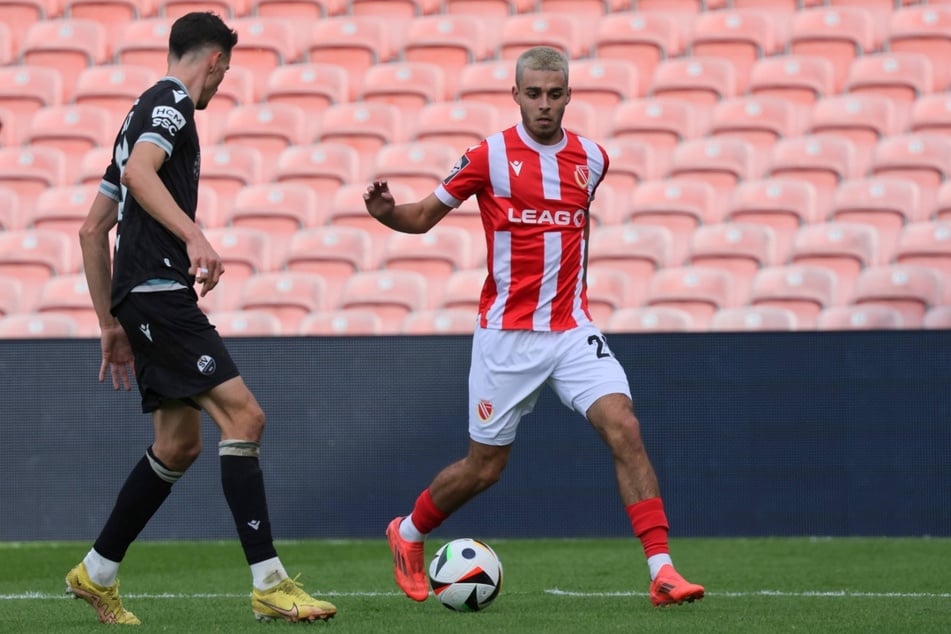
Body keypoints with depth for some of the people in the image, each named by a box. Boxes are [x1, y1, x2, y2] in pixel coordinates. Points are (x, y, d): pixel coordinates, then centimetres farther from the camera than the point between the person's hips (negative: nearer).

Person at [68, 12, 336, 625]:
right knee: (244, 416, -15)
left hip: (143, 300, 10)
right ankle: (269, 583, -18)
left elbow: (93, 229, 25)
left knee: (180, 444, 14)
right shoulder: (171, 103, -4)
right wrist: (195, 236, -37)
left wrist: (111, 323, 25)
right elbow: (139, 172, -26)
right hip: (161, 292, -10)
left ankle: (97, 575, 20)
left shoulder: (146, 110, 24)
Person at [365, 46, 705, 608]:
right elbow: (424, 217, 2)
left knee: (624, 429, -18)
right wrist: (386, 212, -18)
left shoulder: (591, 158, 4)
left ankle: (662, 571, -20)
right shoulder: (489, 156, -7)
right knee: (485, 467, 6)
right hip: (506, 336, -3)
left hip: (573, 330, 3)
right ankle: (408, 534, 35)